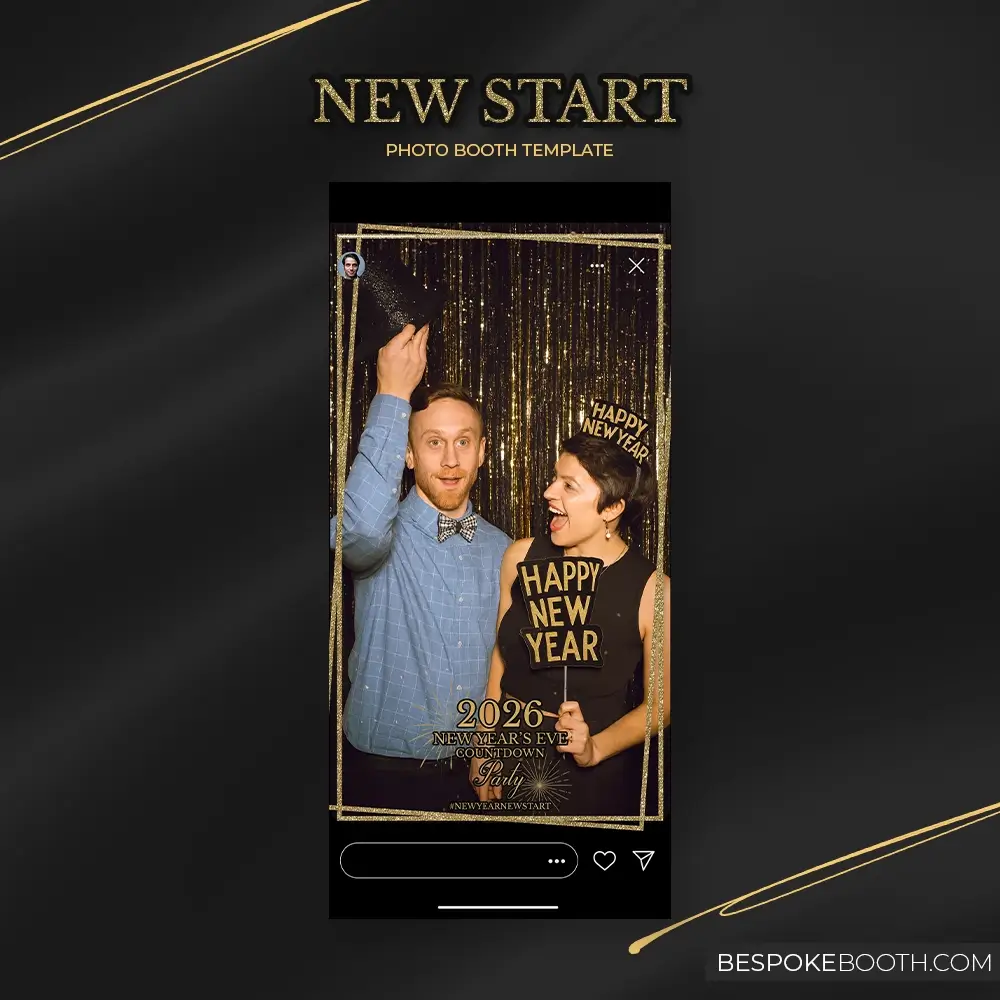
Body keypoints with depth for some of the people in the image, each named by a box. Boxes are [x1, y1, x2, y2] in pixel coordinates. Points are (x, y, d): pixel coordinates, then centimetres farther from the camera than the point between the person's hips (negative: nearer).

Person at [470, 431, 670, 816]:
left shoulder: (652, 590, -16)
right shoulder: (521, 556, -7)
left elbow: (659, 702, -7)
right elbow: (500, 653, 4)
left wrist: (595, 748, -20)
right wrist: (484, 746, 5)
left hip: (599, 775, -3)